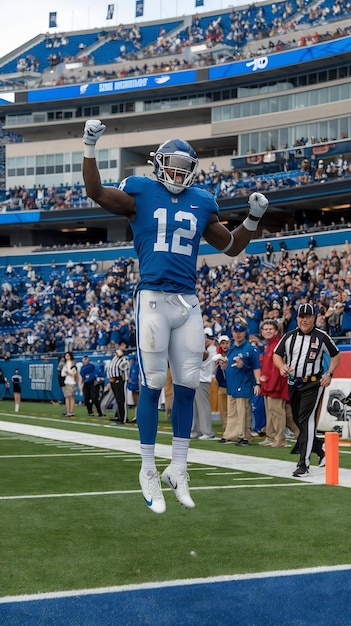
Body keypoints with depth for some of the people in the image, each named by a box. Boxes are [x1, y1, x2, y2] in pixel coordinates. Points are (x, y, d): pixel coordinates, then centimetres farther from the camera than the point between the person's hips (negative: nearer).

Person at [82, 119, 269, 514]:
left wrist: (253, 218, 11)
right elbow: (95, 192, -5)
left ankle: (178, 469, 17)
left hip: (188, 303, 4)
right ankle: (148, 471, 8)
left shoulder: (202, 203, 15)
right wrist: (90, 148, -11)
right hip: (153, 299, -4)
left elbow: (231, 247, 23)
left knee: (187, 385, 5)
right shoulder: (141, 193, 5)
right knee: (153, 385, -3)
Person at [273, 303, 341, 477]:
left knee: (307, 421, -15)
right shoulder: (289, 336, 6)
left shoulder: (322, 337, -3)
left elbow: (335, 355, 6)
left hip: (313, 384, -5)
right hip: (293, 384, 5)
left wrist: (329, 374, -7)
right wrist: (282, 366, -14)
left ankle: (304, 464, -16)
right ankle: (321, 449, 34)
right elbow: (277, 355, 8)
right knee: (298, 422, 12)